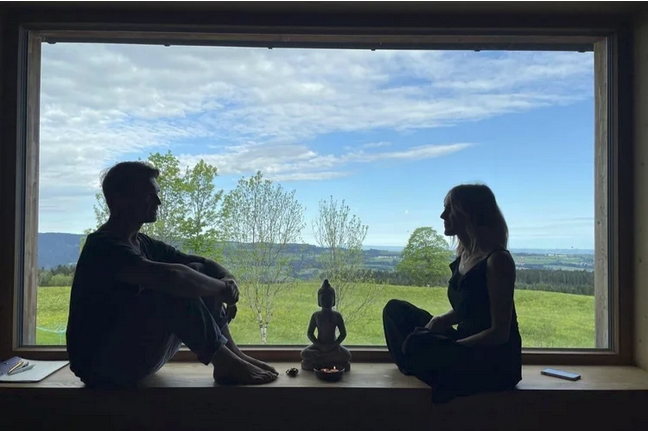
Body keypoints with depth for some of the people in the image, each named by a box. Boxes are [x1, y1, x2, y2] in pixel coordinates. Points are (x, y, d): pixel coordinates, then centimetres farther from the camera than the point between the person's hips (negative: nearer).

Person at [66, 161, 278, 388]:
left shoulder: (143, 243, 8)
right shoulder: (103, 246, -20)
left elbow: (204, 264, 9)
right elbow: (170, 276, -36)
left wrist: (227, 278, -14)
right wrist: (222, 289, -21)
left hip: (139, 354, 9)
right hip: (101, 365, -9)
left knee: (196, 274, -1)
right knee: (175, 286, -28)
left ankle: (233, 353, -6)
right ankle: (225, 363, -18)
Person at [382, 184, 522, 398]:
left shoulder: (497, 260, -19)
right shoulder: (464, 255, 6)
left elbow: (500, 333, -19)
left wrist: (450, 347, -18)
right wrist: (440, 320, -4)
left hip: (497, 362, -8)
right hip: (466, 348, 8)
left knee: (418, 344, -30)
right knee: (395, 310, 6)